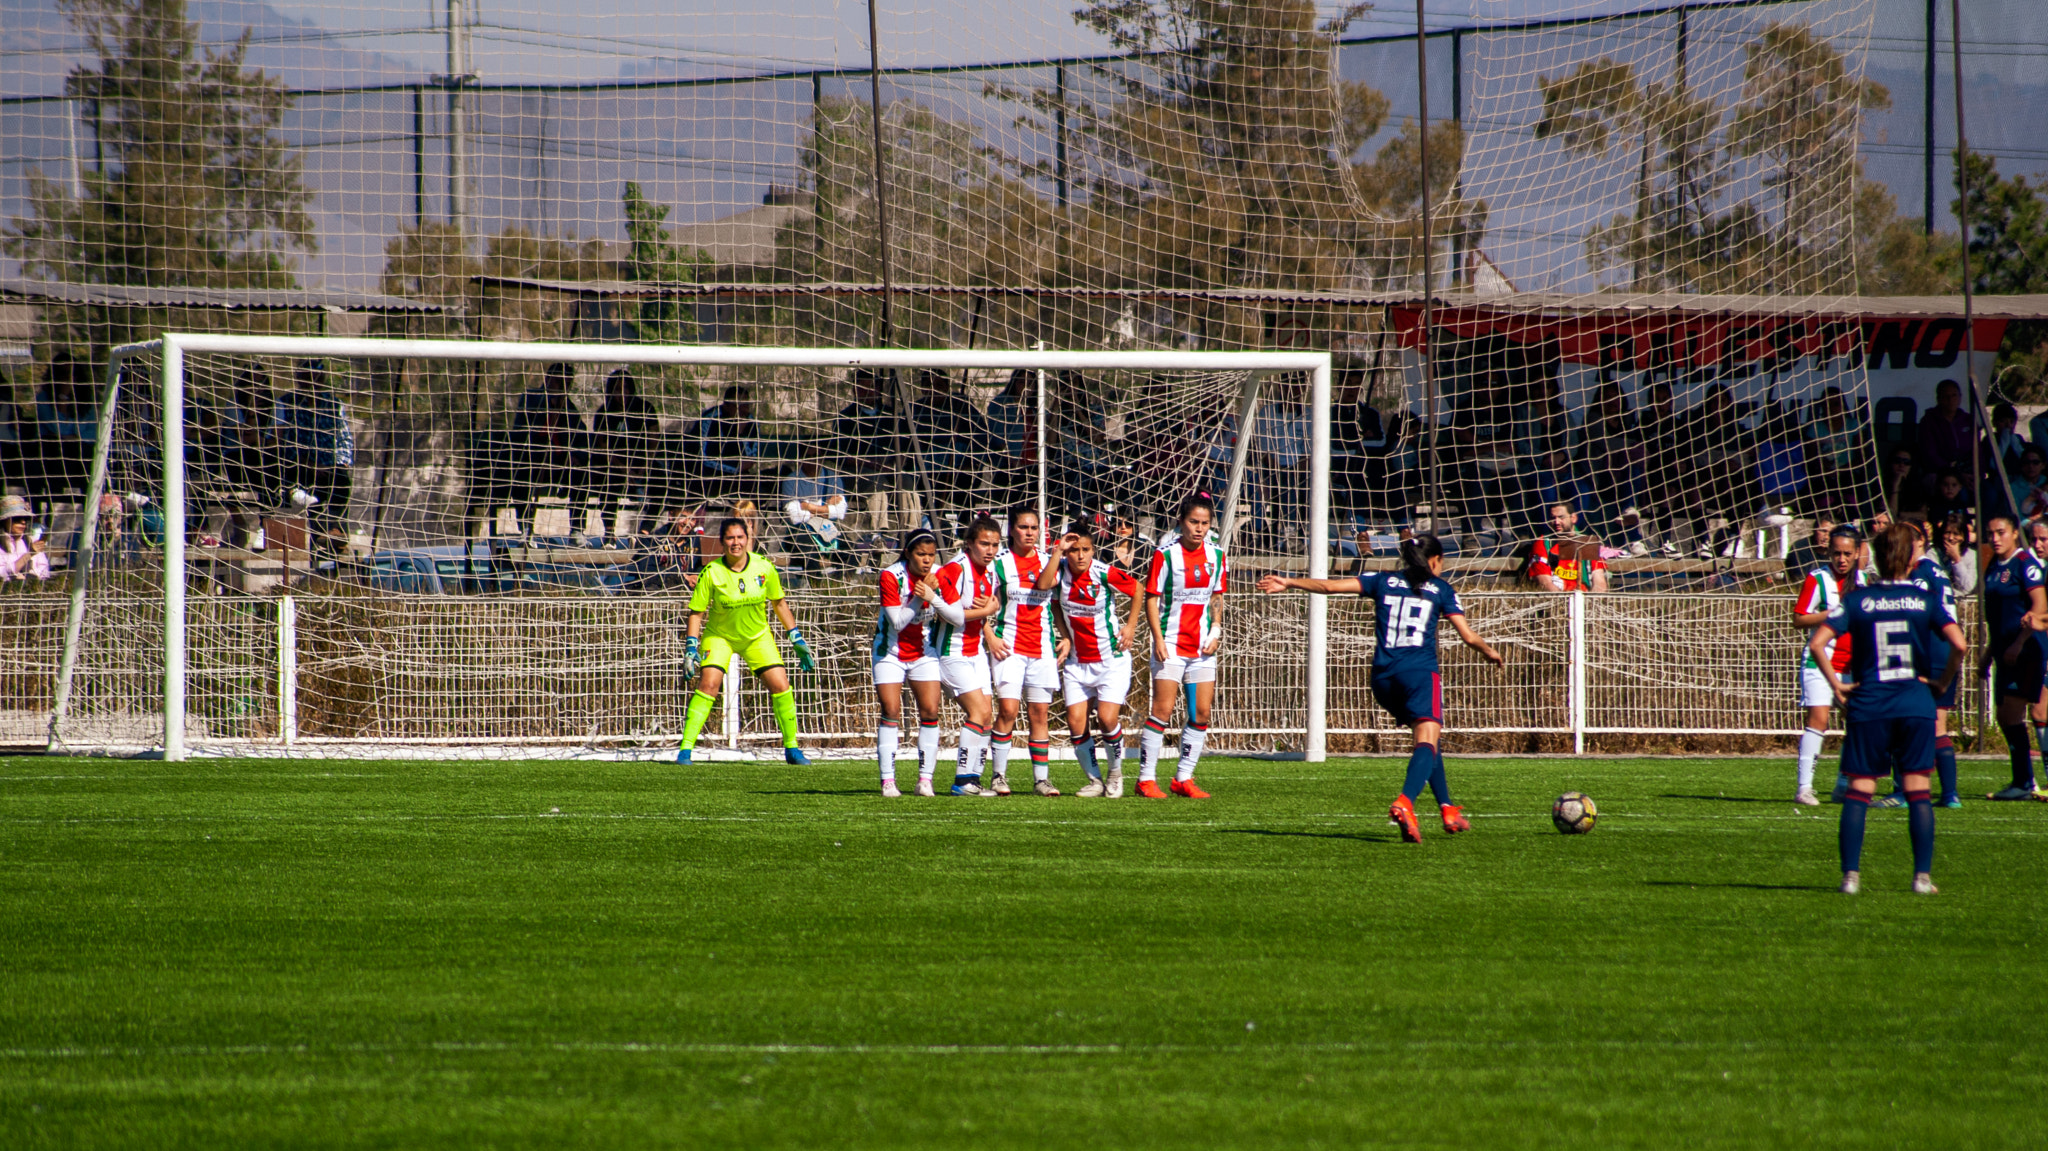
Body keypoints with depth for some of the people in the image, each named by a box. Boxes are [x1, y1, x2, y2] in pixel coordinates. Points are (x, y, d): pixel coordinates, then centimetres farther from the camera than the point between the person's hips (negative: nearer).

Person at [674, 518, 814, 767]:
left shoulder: (764, 568, -13)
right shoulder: (712, 573, -20)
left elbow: (779, 603, 2)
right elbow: (696, 612, -11)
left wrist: (797, 640, 4)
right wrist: (691, 648, -19)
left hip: (758, 636, 2)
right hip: (719, 635, -2)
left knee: (781, 685, -7)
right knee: (708, 683, -22)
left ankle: (791, 749, 10)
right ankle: (685, 750, -17)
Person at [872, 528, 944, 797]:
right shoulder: (891, 576, -17)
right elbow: (897, 622, -20)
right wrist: (919, 598, -30)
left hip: (924, 651, 3)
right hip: (891, 651, -3)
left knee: (930, 711, -7)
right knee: (891, 712, -10)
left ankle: (925, 780, -3)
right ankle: (888, 781, -7)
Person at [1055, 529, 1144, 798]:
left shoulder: (1106, 574, -14)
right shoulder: (1061, 570, -6)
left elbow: (1138, 589, 1)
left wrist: (1130, 626, -3)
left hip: (1111, 659, -3)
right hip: (1076, 662, 3)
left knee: (1107, 718, -15)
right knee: (1076, 723, -8)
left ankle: (1115, 774, 11)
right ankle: (1095, 780, 10)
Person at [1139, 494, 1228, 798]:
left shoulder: (1216, 556, 6)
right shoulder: (1165, 554, -7)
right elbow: (1151, 599, -6)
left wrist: (1216, 633, 2)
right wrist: (1158, 639, -14)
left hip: (1203, 646, 5)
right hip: (1171, 644, -5)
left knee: (1201, 713, 2)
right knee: (1162, 709, -9)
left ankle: (1184, 779, 12)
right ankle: (1146, 778, -3)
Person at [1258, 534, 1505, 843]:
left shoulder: (1383, 582, 15)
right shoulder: (1441, 589, 10)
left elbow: (1330, 586, 7)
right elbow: (1468, 636, 8)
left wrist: (1289, 582, 13)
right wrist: (1491, 653, 27)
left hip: (1383, 676, 4)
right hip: (1420, 672, -4)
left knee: (1428, 738, 22)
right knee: (1427, 740, -16)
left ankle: (1448, 810, 24)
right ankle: (1405, 802, -43)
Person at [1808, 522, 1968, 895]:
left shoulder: (1857, 601, 2)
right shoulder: (1926, 600, 1)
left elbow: (1816, 644, -8)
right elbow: (1959, 644, -10)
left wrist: (1836, 684, 1)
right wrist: (1944, 681, 5)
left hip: (1868, 706, 0)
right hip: (1916, 705, 0)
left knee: (1858, 791, 4)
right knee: (1918, 791, 5)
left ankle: (1850, 875, -4)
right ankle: (1922, 876, 1)